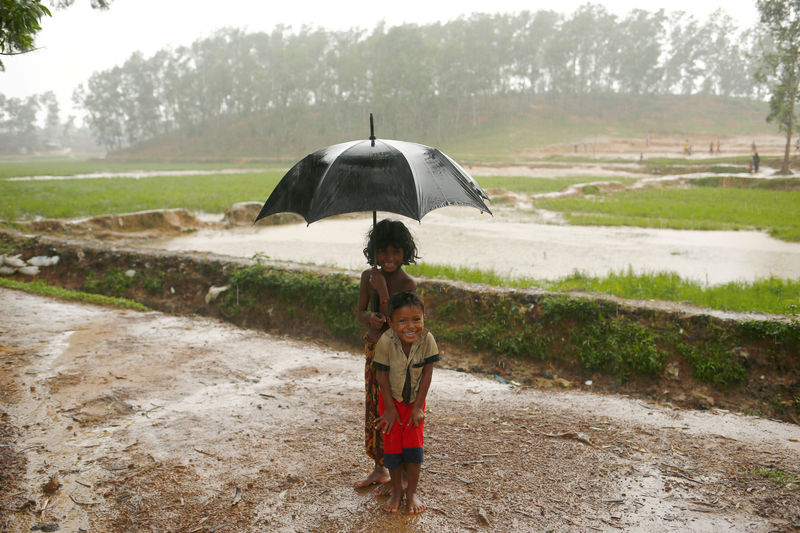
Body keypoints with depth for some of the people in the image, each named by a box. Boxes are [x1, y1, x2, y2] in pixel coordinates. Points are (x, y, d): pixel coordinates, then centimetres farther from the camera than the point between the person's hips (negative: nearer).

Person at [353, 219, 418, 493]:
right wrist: (370, 318, -20)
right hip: (373, 351, 6)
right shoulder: (368, 276, 0)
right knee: (374, 409, 16)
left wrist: (382, 289, -28)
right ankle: (379, 469, 34)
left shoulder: (407, 284, -18)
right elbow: (360, 313, 2)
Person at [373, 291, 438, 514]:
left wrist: (418, 406, -11)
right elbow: (382, 375, -17)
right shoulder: (385, 342, -29)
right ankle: (397, 490, 25)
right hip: (391, 399, -1)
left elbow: (427, 373, -15)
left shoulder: (427, 339, -25)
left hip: (415, 399, 1)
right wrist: (390, 408, -11)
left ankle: (412, 491, 18)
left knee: (414, 444, -1)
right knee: (392, 445, 4)